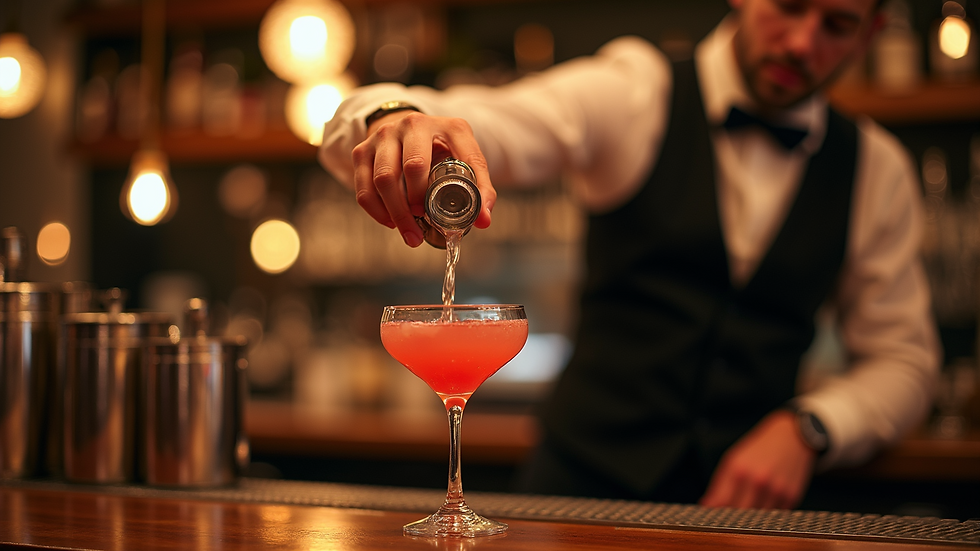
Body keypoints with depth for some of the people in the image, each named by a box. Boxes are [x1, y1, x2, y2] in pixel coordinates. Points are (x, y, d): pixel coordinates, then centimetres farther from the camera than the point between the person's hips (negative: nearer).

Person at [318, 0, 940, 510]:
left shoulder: (876, 170, 7)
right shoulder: (634, 95, -3)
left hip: (743, 504, 3)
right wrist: (394, 116, -41)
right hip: (581, 483, -3)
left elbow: (902, 357, 11)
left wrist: (807, 427, -8)